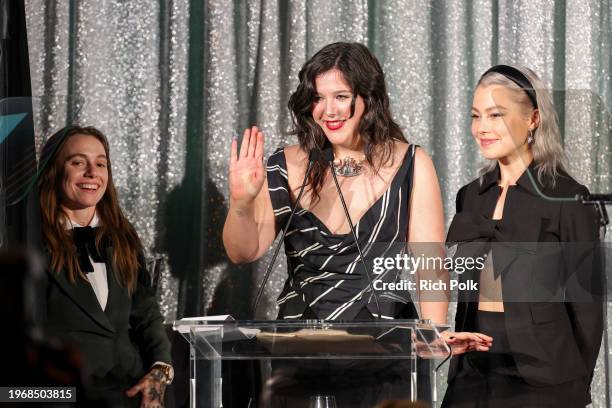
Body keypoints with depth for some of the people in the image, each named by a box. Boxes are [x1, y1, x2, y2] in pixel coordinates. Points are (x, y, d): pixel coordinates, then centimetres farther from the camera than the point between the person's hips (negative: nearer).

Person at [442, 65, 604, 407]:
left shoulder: (566, 197, -7)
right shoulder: (471, 197, 10)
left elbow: (585, 301, -6)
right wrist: (458, 363, 10)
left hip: (540, 375, -5)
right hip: (473, 369, 5)